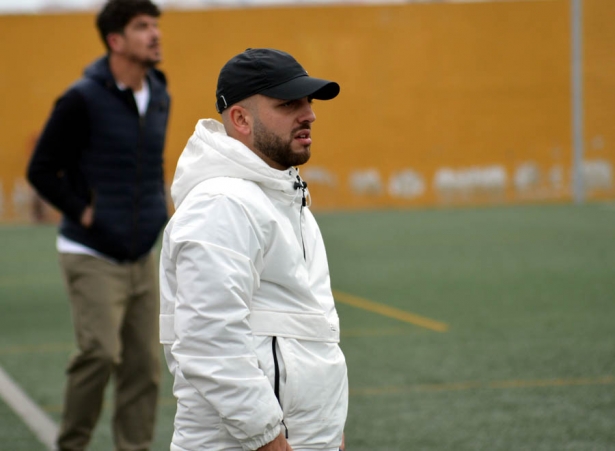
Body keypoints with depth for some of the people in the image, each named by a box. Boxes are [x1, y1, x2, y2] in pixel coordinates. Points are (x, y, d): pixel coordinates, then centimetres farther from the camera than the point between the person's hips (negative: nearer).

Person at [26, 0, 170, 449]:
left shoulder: (159, 97, 8)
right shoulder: (83, 100, -13)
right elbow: (41, 170, -9)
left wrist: (157, 207, 11)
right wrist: (83, 212, -12)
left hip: (142, 256, 6)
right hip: (93, 257, -6)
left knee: (145, 365, 4)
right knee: (100, 354, -14)